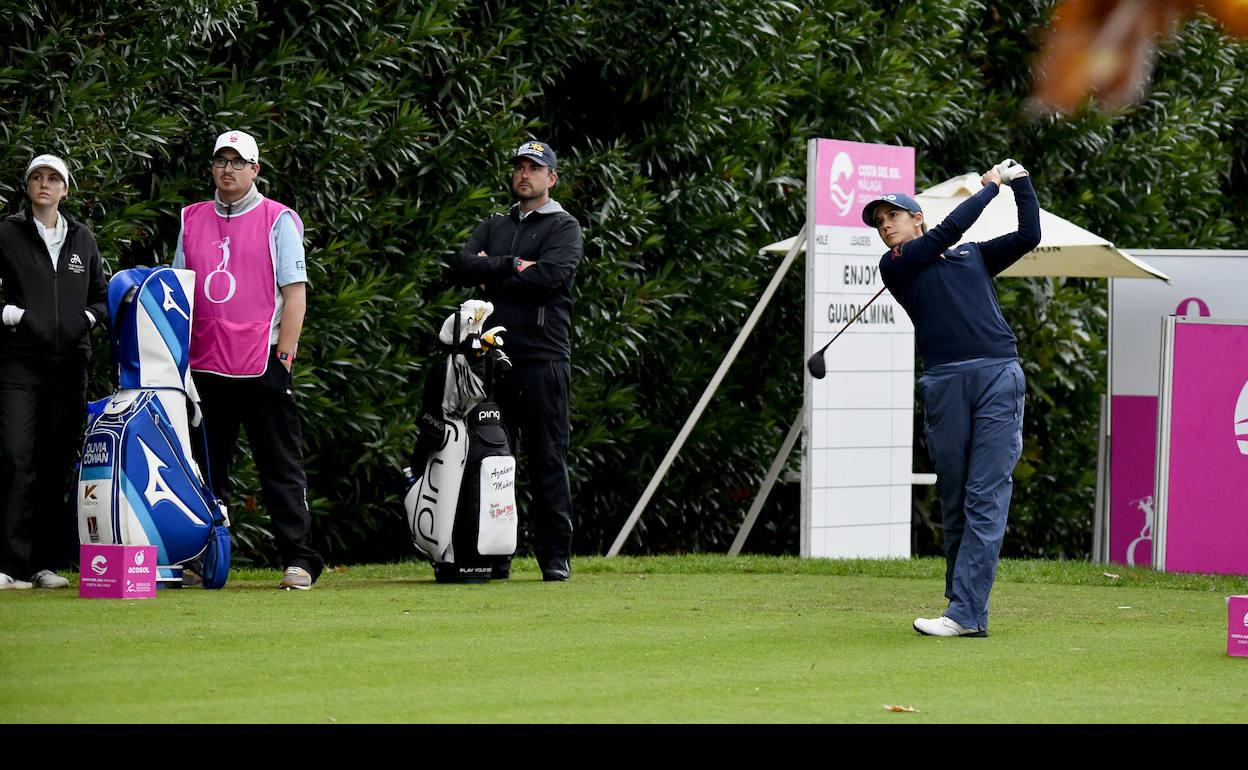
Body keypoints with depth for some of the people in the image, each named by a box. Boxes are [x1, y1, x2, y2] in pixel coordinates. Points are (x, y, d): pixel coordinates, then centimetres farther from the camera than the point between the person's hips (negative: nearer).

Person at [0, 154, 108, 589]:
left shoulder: (82, 239, 15)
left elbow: (101, 295, 23)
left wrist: (89, 318, 4)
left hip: (69, 362, 4)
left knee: (58, 463, 4)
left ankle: (49, 563, 9)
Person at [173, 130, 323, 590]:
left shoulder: (278, 220, 2)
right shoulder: (192, 220, 15)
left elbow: (295, 291, -3)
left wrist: (284, 353, -11)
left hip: (262, 363, -4)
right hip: (204, 364, 5)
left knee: (280, 468, -4)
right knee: (207, 470, 9)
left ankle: (298, 560, -6)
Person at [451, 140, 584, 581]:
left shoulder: (564, 228, 6)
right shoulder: (494, 227, 22)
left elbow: (548, 276, -12)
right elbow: (463, 265, 4)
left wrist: (490, 277, -3)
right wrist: (512, 266, -9)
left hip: (543, 358, -5)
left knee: (548, 461, -5)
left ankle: (555, 557, -3)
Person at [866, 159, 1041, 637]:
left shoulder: (974, 255, 22)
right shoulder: (894, 266, 12)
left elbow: (1028, 236, 21)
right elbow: (950, 229, 5)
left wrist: (1020, 182, 20)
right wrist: (991, 187, 16)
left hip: (999, 376, 0)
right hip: (944, 380, 0)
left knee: (986, 497, -9)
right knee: (954, 498, 0)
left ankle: (966, 613, -15)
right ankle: (965, 609, 7)